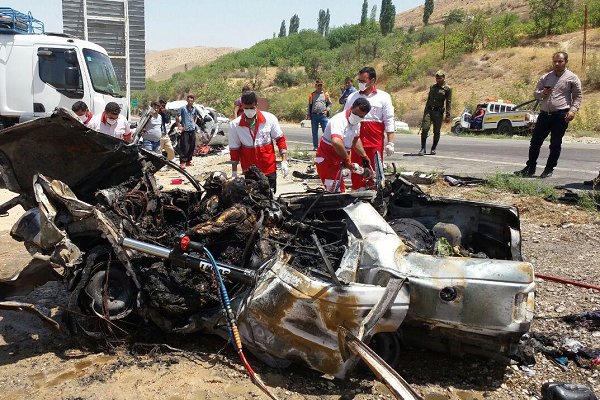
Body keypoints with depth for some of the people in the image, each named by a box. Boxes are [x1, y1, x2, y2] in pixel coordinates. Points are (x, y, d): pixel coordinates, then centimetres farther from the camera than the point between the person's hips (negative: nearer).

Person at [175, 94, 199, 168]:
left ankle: (188, 161, 19)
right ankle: (182, 162, -8)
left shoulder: (194, 109, 9)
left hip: (192, 130, 5)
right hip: (185, 130, -5)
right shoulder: (183, 108, -5)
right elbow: (177, 117, -3)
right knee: (184, 147, -10)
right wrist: (179, 126, -7)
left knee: (192, 146, 8)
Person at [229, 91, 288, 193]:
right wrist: (234, 172, 5)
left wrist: (284, 161, -3)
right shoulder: (234, 125, -4)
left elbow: (280, 139, 3)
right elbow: (234, 149, 4)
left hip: (269, 170, 0)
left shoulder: (270, 119, -5)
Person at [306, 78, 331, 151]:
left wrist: (327, 110, -6)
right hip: (314, 115, 2)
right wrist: (308, 114, 5)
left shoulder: (325, 94, 8)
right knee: (314, 132, 6)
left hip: (323, 115, -1)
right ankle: (315, 146, 14)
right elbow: (309, 105, 13)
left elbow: (329, 104, 10)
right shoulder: (312, 95, 11)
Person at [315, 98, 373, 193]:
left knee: (341, 190, 16)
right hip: (326, 160, -9)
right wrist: (347, 160, -35)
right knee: (335, 193, -13)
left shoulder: (356, 123, 4)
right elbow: (336, 142, -44)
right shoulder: (339, 120, -25)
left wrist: (364, 157, 25)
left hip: (338, 161, 9)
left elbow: (355, 140, 24)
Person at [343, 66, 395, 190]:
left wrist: (390, 143, -4)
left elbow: (389, 121, 2)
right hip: (357, 140, 2)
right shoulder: (352, 97, 11)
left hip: (376, 142, -2)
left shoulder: (383, 97, 5)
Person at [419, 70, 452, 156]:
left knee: (436, 132, 2)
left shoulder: (447, 89, 1)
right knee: (425, 129, -12)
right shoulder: (432, 87, 14)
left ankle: (433, 149, 16)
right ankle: (423, 148, -7)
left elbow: (448, 103, -3)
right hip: (428, 110, 3)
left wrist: (448, 116, -10)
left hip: (438, 112, -3)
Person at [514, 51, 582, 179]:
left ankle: (549, 170, 13)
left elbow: (577, 97, 3)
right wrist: (543, 93, -7)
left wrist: (573, 110, -12)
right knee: (535, 142, 5)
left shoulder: (572, 78, 2)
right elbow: (535, 93, 16)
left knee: (555, 144, 3)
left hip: (561, 115, -4)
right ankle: (530, 168, 15)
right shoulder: (545, 77, 12)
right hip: (544, 114, 4)